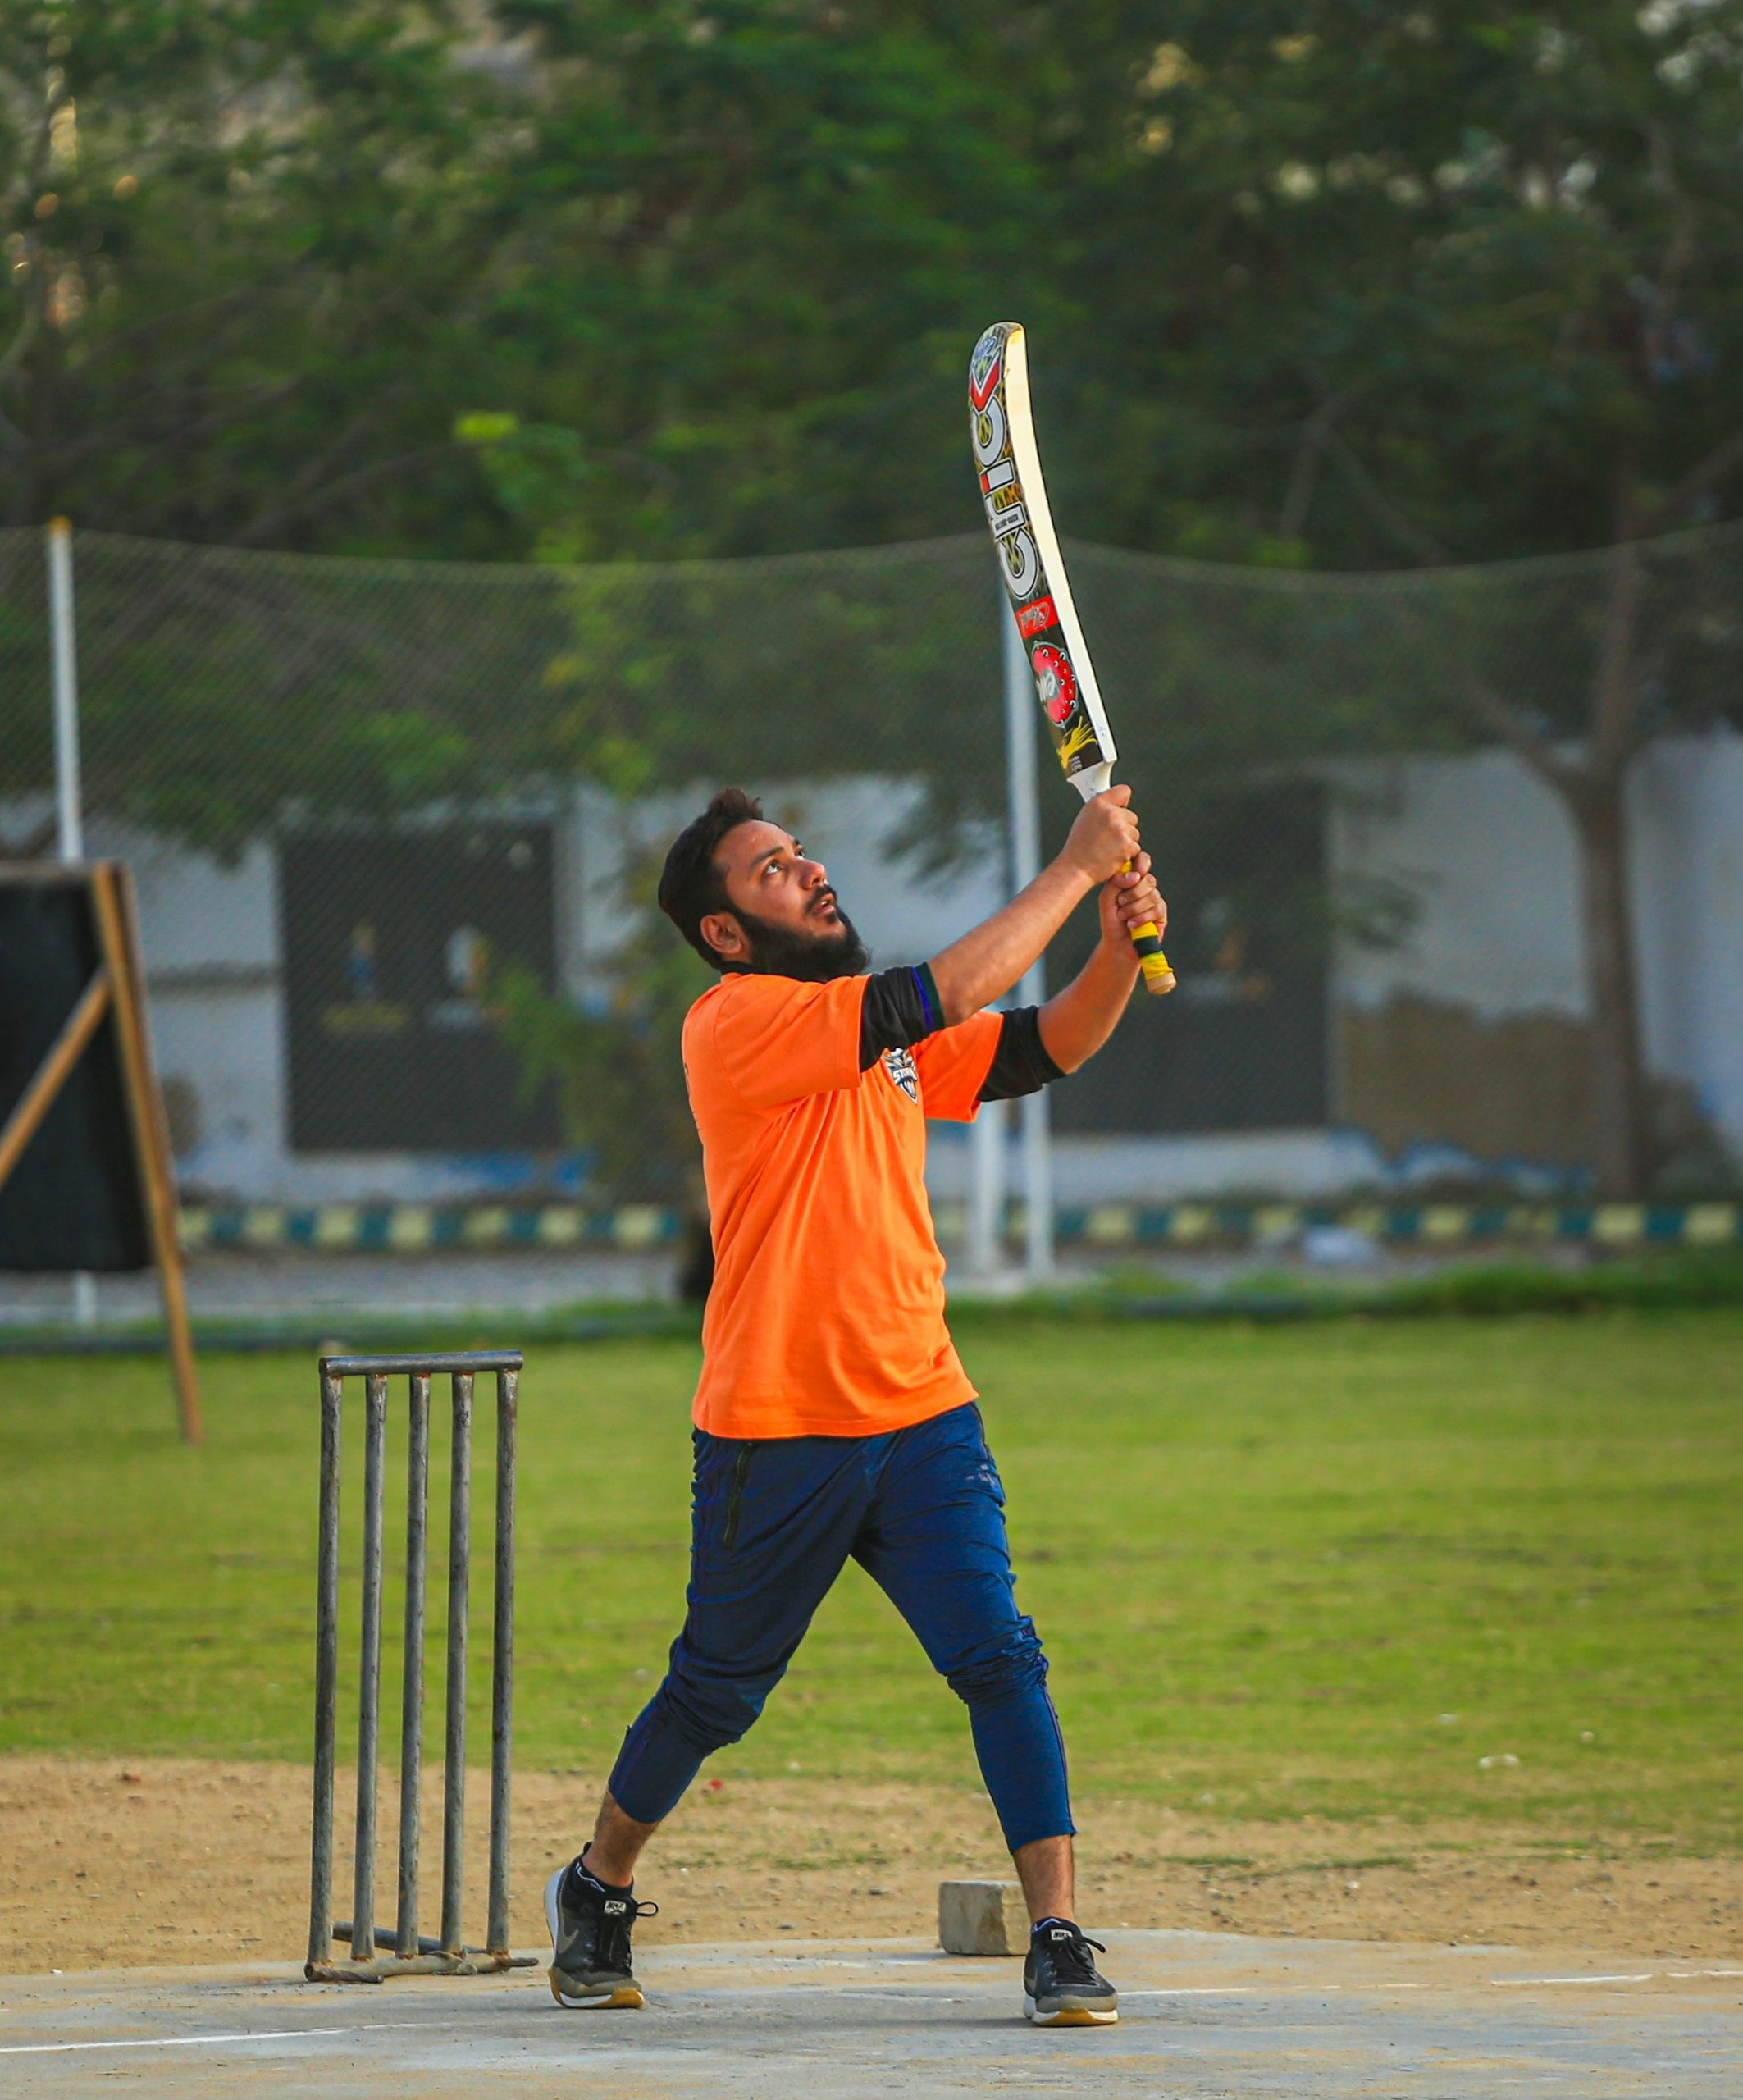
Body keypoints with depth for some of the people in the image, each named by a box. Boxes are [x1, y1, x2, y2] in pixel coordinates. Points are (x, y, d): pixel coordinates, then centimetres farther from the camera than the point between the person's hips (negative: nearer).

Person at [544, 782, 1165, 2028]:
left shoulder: (878, 1030, 13)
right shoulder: (734, 1025, -11)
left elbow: (1044, 1047, 14)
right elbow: (943, 1000, -20)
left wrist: (1121, 945, -5)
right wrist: (1077, 868, -15)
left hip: (923, 1421, 5)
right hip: (777, 1442, -5)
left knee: (1000, 1661, -11)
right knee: (715, 1694, 10)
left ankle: (1060, 1940, -11)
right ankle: (598, 1894, 34)